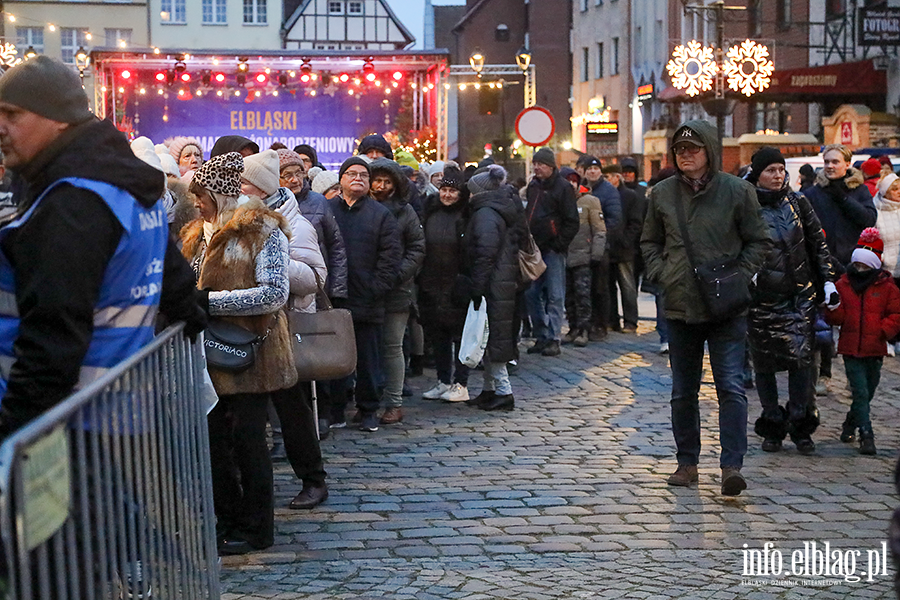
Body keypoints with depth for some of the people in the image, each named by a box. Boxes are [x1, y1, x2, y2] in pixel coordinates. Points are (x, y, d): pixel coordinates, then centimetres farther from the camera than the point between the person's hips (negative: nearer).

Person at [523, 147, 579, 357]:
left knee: (555, 296, -4)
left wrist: (559, 244, -13)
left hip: (553, 250, -7)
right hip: (534, 249, 7)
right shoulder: (533, 186, 16)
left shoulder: (562, 187, -5)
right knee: (532, 294, 6)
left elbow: (572, 222, -8)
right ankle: (541, 336, 13)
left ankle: (553, 338, -2)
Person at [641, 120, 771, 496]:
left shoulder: (736, 191, -2)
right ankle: (687, 462, 23)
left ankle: (732, 465, -9)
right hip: (679, 306, 3)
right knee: (683, 391, 11)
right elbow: (650, 242, 17)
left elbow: (757, 241, 5)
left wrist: (739, 277, -7)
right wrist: (661, 274, 1)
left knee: (731, 386, -10)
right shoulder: (662, 193, 6)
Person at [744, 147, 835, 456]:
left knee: (801, 357, -9)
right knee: (764, 365, 4)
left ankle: (801, 427, 2)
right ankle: (773, 427, 18)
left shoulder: (797, 202, 7)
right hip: (760, 299, -1)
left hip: (799, 296, 1)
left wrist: (828, 280, 7)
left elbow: (818, 243, 13)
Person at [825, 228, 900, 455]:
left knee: (868, 392, 14)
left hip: (875, 350, 1)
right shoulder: (843, 285, 4)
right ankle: (866, 436, -8)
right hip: (851, 349, -1)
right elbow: (836, 318, 5)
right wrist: (833, 308, -16)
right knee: (860, 392, -9)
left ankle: (851, 422, 38)